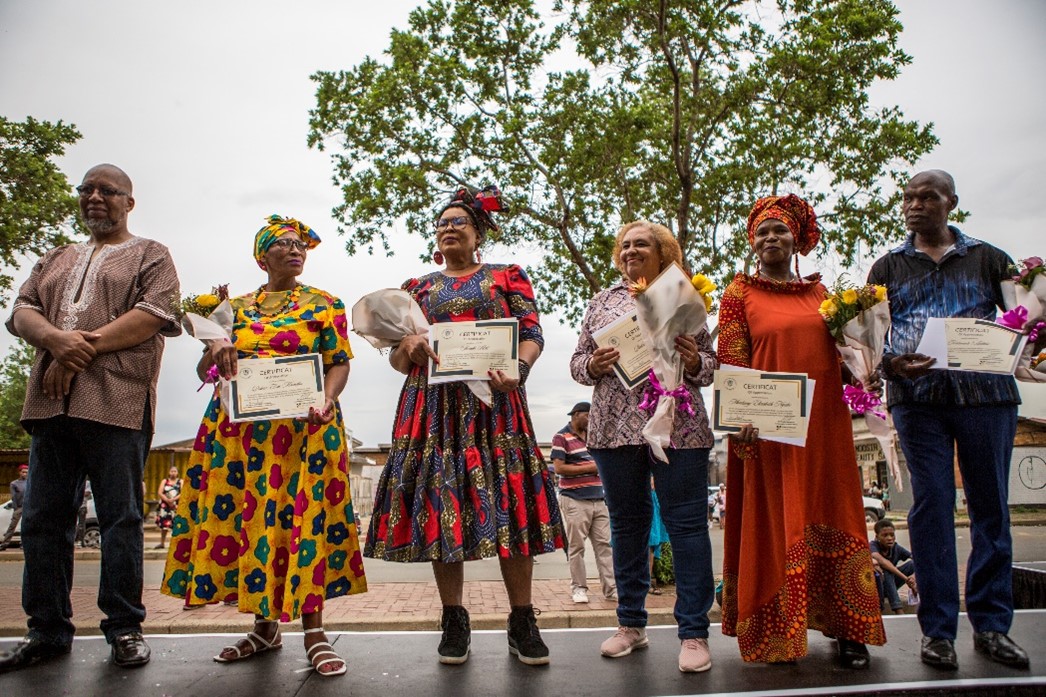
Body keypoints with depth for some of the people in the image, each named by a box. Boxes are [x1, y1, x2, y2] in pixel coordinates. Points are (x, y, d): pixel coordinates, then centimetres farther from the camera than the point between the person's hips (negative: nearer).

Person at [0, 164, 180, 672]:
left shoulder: (150, 255, 10)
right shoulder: (56, 260, 26)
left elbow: (154, 314, -6)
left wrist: (85, 348, -11)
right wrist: (58, 340, -11)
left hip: (116, 401, -5)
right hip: (51, 399, 6)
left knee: (121, 516, -3)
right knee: (43, 517, 7)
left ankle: (124, 627, 7)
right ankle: (47, 629, 18)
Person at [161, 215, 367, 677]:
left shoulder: (325, 304, 8)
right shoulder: (236, 307, 16)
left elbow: (340, 363, 2)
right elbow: (203, 371, 13)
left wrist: (326, 402, -18)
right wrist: (215, 350, -11)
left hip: (303, 427, -3)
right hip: (238, 427, 4)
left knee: (304, 517, -7)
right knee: (246, 515, 4)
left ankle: (313, 631, -1)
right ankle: (265, 626, 18)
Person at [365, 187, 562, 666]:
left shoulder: (507, 278, 14)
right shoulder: (418, 287, 20)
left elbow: (532, 334, 3)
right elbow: (397, 360, 14)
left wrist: (518, 370, -18)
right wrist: (408, 346, -10)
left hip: (493, 401, -2)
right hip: (434, 407, 2)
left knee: (508, 503, -7)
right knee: (439, 502, -2)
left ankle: (522, 623, 3)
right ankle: (454, 622, 10)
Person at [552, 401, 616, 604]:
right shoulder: (561, 437, -4)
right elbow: (559, 468, -13)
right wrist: (590, 468, -12)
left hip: (598, 499, 6)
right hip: (575, 501, -6)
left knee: (604, 544, 4)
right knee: (576, 546, 1)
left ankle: (611, 588, 7)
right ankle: (578, 588, 12)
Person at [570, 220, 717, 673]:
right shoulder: (603, 302, 16)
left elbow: (711, 362, 10)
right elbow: (578, 361, 14)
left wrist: (694, 362, -12)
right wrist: (593, 365, -8)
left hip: (677, 427, -2)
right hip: (615, 427, 3)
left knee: (686, 524, -2)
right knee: (626, 524, 10)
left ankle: (694, 633, 7)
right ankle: (631, 624, 22)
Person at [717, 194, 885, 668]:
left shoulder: (820, 292, 16)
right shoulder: (740, 293, 4)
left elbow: (841, 357, 23)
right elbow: (731, 364, -4)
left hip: (824, 423, 4)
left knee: (831, 520, 6)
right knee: (775, 522, 1)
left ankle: (847, 630, 16)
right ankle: (780, 633, 11)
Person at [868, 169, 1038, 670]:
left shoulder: (987, 258, 14)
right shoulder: (888, 267, 13)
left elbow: (1026, 313, 9)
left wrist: (1028, 339, -14)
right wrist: (892, 364, -14)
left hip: (986, 392, 1)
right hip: (917, 398, -1)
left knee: (991, 505, 4)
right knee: (931, 506, -2)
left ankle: (992, 624, 16)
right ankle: (937, 629, 6)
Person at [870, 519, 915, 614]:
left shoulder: (896, 548, -10)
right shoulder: (872, 545, -23)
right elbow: (881, 560, -43)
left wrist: (914, 576, -38)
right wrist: (905, 578, -49)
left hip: (889, 586, 4)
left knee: (912, 563, -14)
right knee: (885, 570, -34)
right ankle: (899, 611, -31)